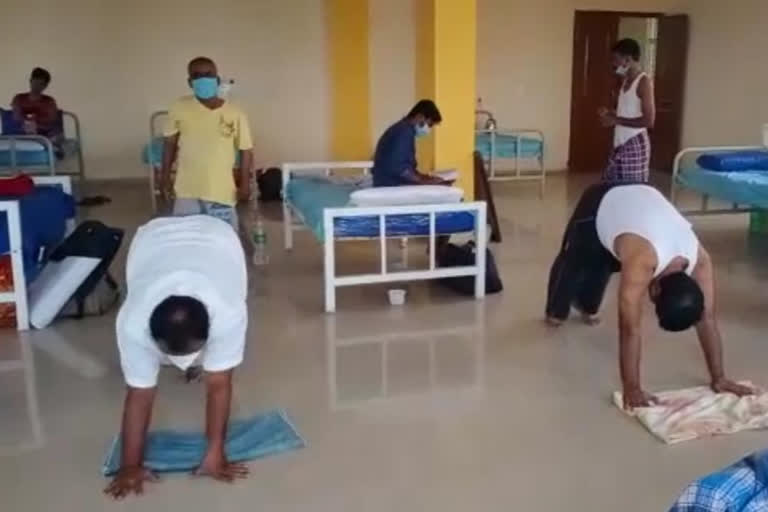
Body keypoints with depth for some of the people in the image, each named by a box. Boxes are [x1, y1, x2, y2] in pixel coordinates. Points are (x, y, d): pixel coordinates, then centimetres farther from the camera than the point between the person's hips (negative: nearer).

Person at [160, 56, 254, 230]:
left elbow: (246, 150, 0)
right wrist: (165, 177, 7)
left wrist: (244, 183, -3)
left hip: (222, 193, -1)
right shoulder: (179, 108, -4)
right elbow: (170, 143, 6)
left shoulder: (235, 114, -7)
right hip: (187, 191, 1)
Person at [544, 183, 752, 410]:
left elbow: (707, 320, -22)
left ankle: (587, 308, 57)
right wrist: (632, 389, -42)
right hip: (599, 205, -4)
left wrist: (719, 378, -20)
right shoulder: (641, 262, -45)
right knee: (574, 262, 22)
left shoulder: (700, 261, -30)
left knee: (603, 267, 27)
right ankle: (556, 311, 50)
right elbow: (631, 329, -44)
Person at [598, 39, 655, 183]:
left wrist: (616, 120, -18)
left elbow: (648, 121, -21)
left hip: (635, 146, -9)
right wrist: (611, 114, 6)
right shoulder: (626, 80, 13)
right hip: (620, 144, 9)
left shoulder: (644, 82, -15)